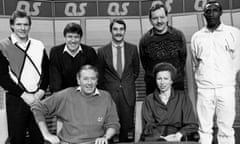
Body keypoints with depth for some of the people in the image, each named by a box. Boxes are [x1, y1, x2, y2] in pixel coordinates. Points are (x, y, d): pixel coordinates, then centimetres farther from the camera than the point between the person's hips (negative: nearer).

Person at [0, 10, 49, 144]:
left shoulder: (39, 45, 6)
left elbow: (47, 71, 9)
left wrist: (41, 92, -5)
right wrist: (23, 95, -11)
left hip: (38, 98, 3)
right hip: (15, 100, -2)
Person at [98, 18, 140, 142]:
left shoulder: (132, 49, 3)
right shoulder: (103, 51, -1)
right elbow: (100, 75, 9)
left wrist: (128, 83, 11)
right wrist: (105, 90, 7)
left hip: (128, 93, 1)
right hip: (110, 93, -1)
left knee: (127, 126, 5)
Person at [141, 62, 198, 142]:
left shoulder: (182, 97, 12)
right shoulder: (149, 100, 13)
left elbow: (192, 125, 8)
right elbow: (148, 127, 5)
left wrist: (179, 134, -11)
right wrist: (163, 138, -13)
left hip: (178, 140, 0)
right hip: (155, 139, 0)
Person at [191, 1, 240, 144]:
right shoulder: (197, 36, 10)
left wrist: (228, 79, 6)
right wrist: (201, 77, 10)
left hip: (226, 88, -1)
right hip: (204, 88, 2)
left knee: (226, 128, 2)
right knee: (204, 128, 6)